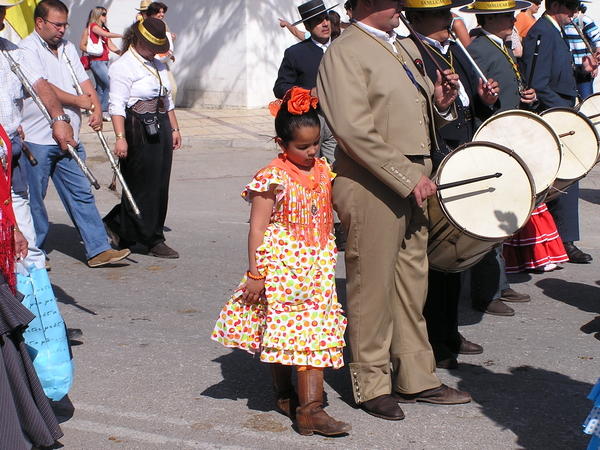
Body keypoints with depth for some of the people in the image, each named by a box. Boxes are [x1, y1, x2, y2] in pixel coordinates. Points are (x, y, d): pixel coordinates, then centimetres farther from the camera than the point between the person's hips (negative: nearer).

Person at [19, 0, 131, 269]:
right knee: (33, 199, 3)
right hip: (36, 139, -6)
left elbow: (84, 81, 12)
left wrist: (96, 107, -7)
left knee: (81, 194, 5)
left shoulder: (67, 48, 16)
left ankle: (97, 249, 6)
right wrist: (78, 101, -5)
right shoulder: (27, 49, -8)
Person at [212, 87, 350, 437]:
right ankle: (285, 395, 18)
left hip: (317, 269, 6)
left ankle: (311, 406, -1)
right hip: (281, 266, -5)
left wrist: (330, 256, 22)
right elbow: (257, 227, -11)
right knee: (283, 332, 1)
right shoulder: (274, 179, -12)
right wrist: (255, 273, -14)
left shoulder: (323, 171, 7)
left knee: (318, 333, -1)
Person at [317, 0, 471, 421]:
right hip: (372, 185, -8)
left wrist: (441, 102, 2)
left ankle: (416, 377, 24)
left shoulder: (407, 48, 19)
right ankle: (373, 386, 13)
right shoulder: (345, 52, -9)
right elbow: (354, 131, -18)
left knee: (412, 282, 13)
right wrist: (408, 178, -18)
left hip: (413, 182, 8)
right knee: (372, 285, 1)